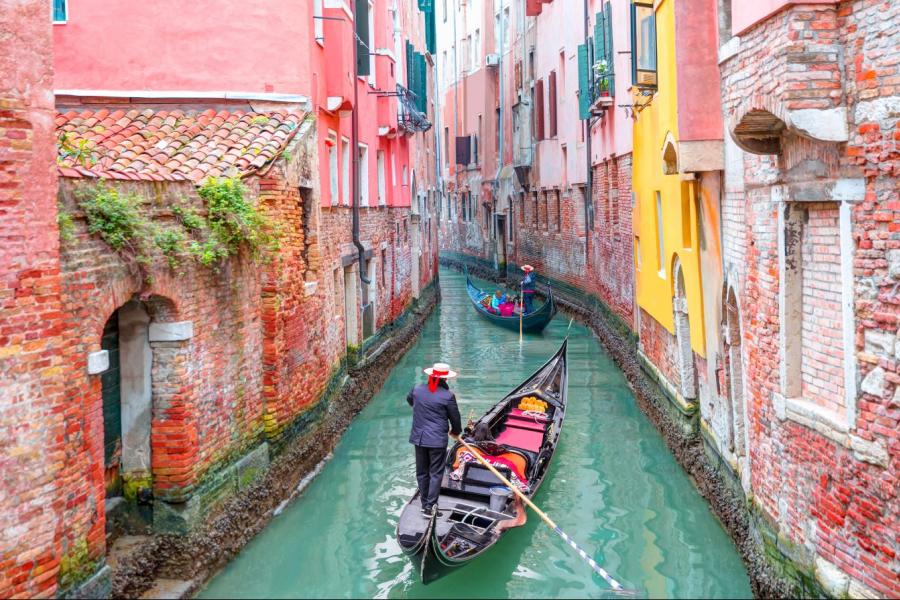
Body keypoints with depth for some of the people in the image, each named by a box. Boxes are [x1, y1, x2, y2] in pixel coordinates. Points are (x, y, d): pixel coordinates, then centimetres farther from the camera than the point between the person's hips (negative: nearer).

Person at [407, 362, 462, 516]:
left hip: (418, 438, 4)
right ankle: (431, 506, 2)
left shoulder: (417, 389, -1)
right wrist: (456, 431, 17)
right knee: (436, 473, 5)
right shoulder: (448, 396, -14)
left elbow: (409, 400, 22)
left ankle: (424, 503, 23)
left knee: (422, 472, 15)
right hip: (438, 440, -4)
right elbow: (455, 418, -3)